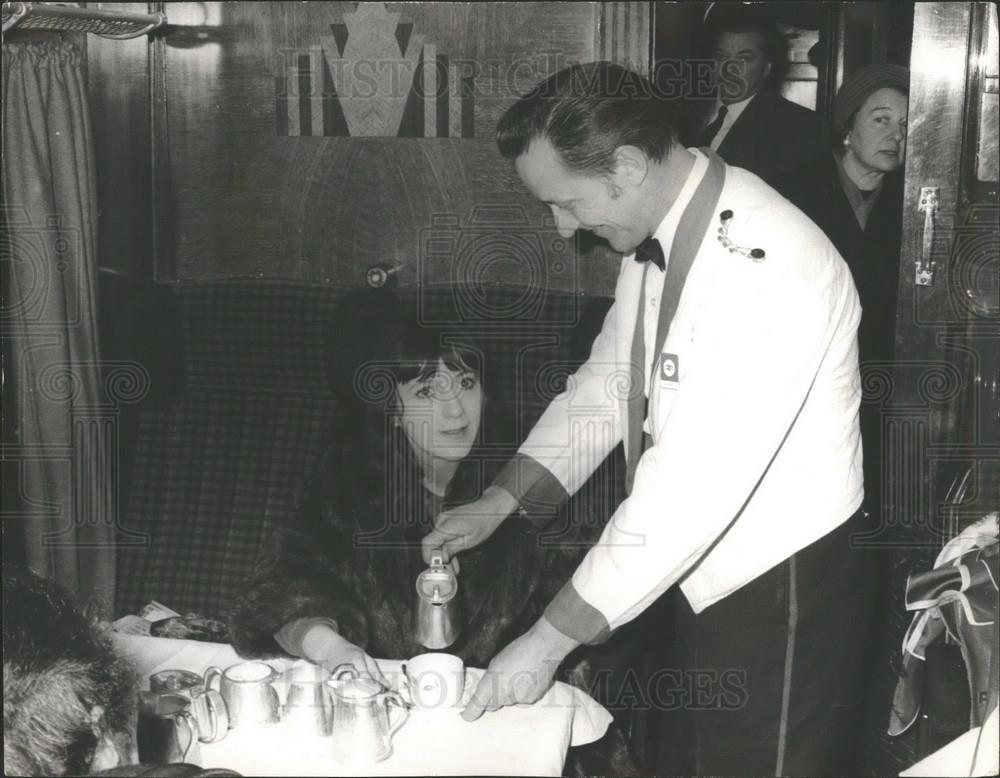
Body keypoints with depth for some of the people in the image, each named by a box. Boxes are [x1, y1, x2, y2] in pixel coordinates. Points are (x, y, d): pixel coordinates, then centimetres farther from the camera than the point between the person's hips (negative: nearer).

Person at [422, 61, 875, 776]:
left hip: (782, 590, -8)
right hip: (701, 574, 8)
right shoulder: (656, 236, 1)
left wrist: (551, 638, -25)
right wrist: (501, 499, 1)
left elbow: (695, 482, -31)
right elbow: (607, 383, 11)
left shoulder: (761, 263, -29)